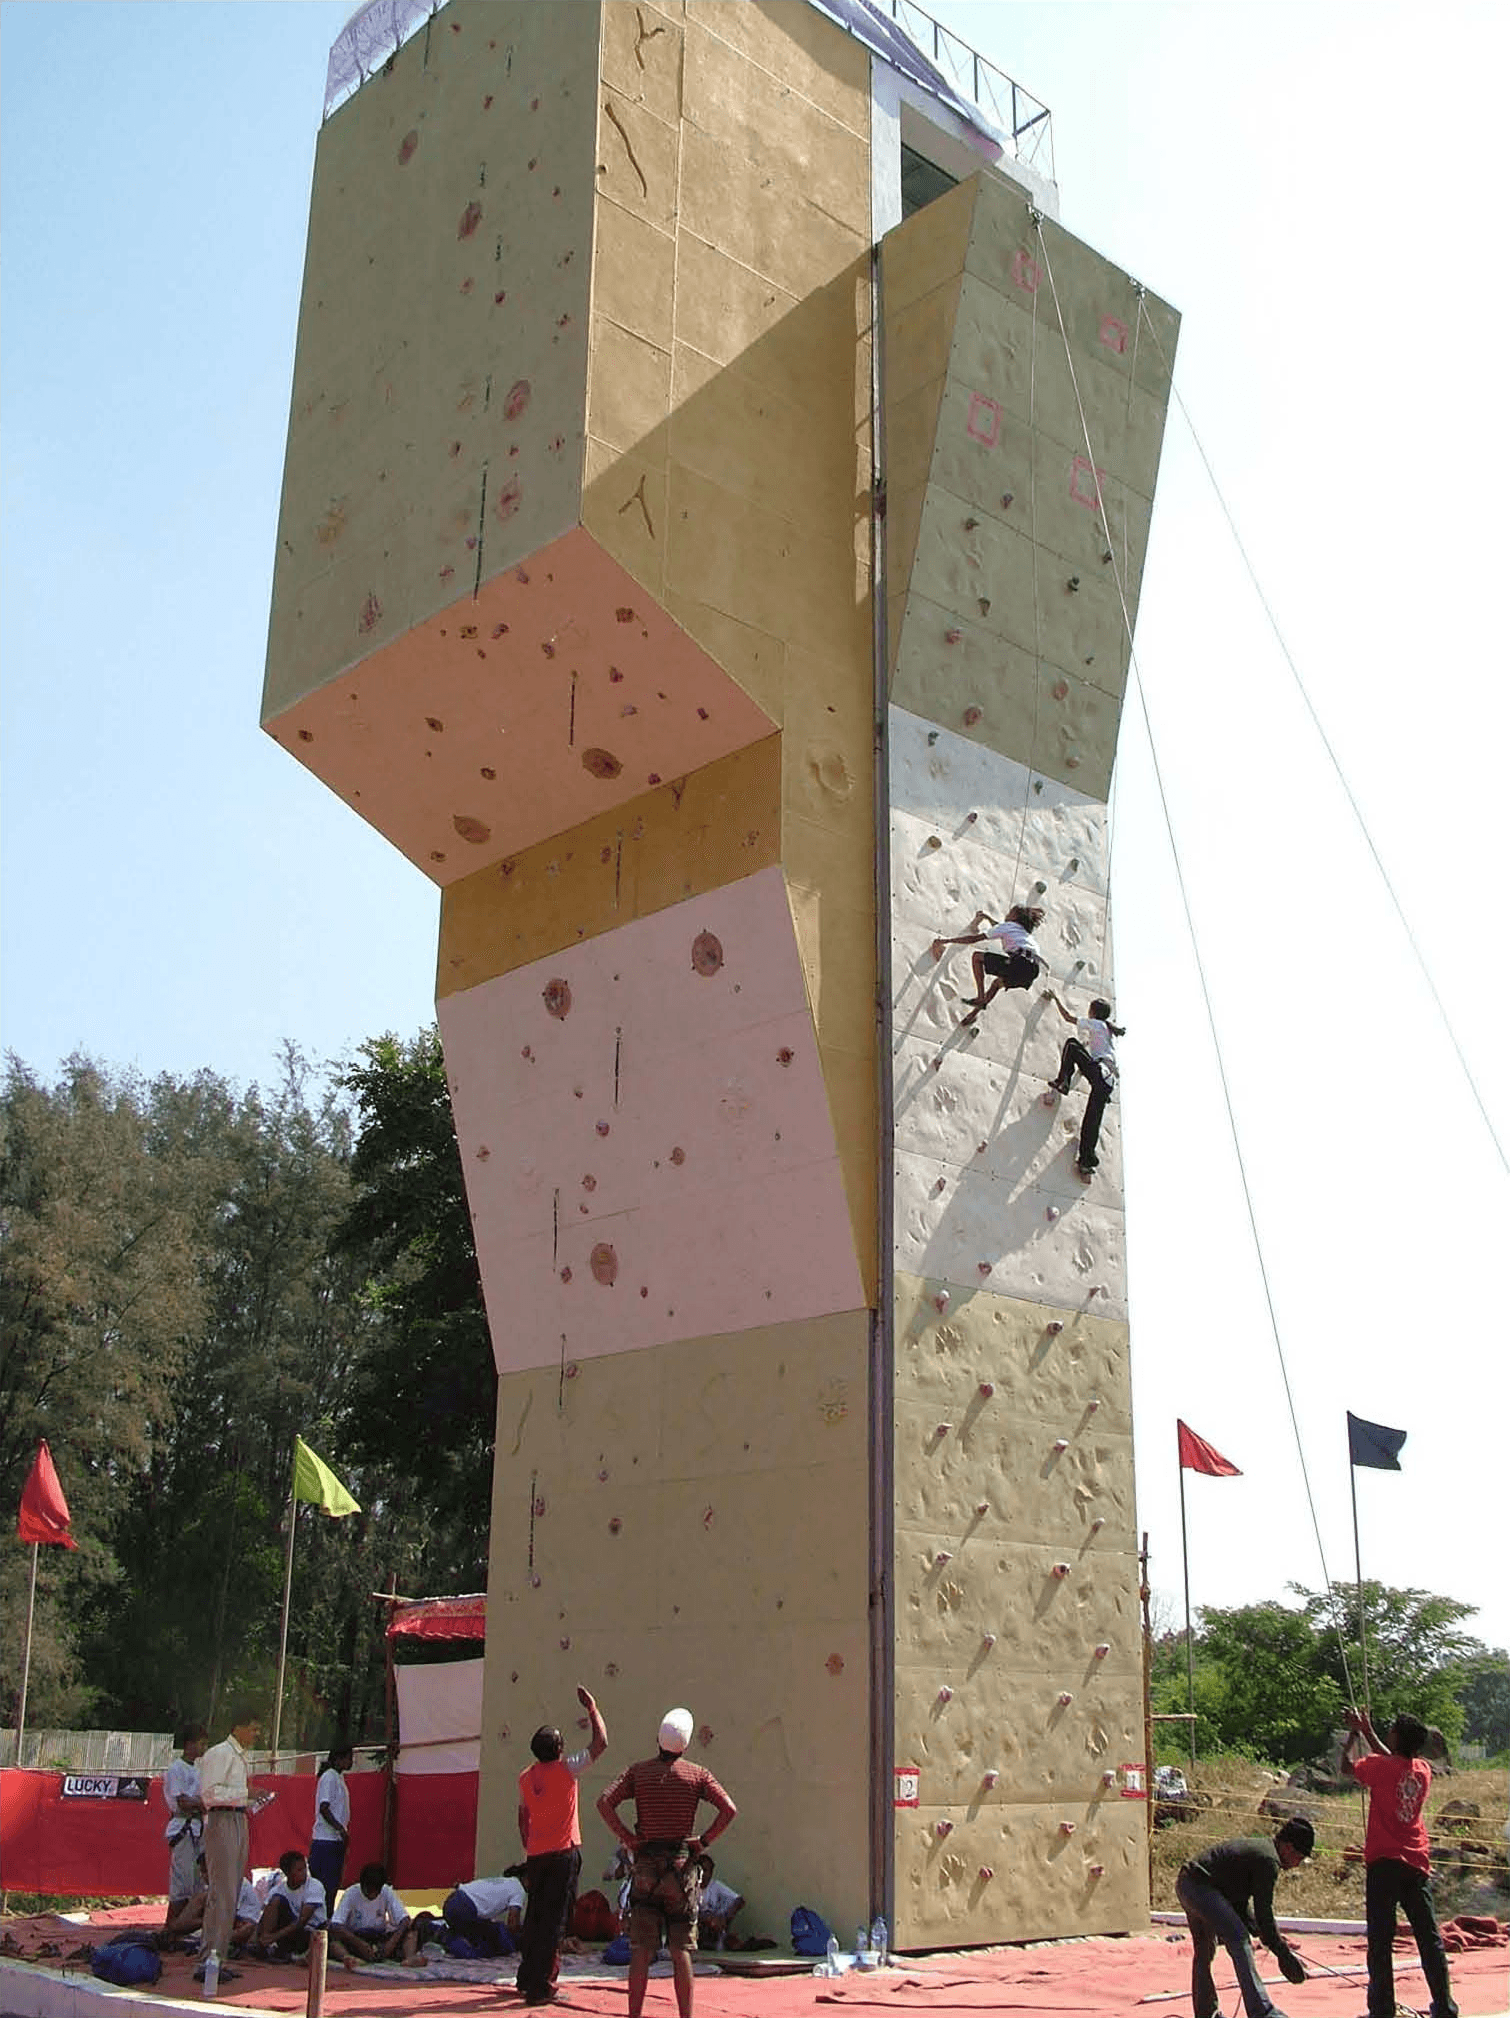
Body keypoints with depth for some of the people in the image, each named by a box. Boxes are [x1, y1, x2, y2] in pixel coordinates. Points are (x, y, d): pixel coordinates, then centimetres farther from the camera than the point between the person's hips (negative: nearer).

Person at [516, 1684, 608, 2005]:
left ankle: (526, 1980, 24)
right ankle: (539, 1987, -4)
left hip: (535, 1855, 6)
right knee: (554, 1921, -3)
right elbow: (600, 1743, -8)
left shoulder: (525, 1777, 6)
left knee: (534, 1917, 16)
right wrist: (592, 1708, 1)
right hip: (563, 1853, -6)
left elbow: (523, 1816, 15)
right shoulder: (566, 1770, -10)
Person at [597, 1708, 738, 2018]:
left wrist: (627, 1837, -3)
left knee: (641, 1949, 4)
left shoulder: (637, 1772, 2)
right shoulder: (697, 1774, 0)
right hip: (682, 1864, -1)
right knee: (682, 1949, 5)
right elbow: (729, 1809, -9)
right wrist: (704, 1840, -2)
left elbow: (604, 1803, -9)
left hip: (646, 1864, 1)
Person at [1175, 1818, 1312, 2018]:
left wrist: (1258, 1930, 15)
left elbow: (1239, 1899, 23)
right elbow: (1263, 1910, -12)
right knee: (1239, 1942, -14)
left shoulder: (1258, 1846, 19)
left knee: (1205, 1950, 23)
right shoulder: (1269, 1860, -12)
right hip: (1201, 1887, -11)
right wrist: (1284, 1952, -5)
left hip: (1185, 1884, 11)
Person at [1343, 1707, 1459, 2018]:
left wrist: (1354, 1732, 21)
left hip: (1384, 1863, -5)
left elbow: (1348, 1765, 8)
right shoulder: (1423, 1770, 4)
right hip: (1417, 1864, 5)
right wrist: (1367, 1732, 31)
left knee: (1381, 1940, -2)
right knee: (1429, 1937, 12)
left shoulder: (1379, 1767, -11)